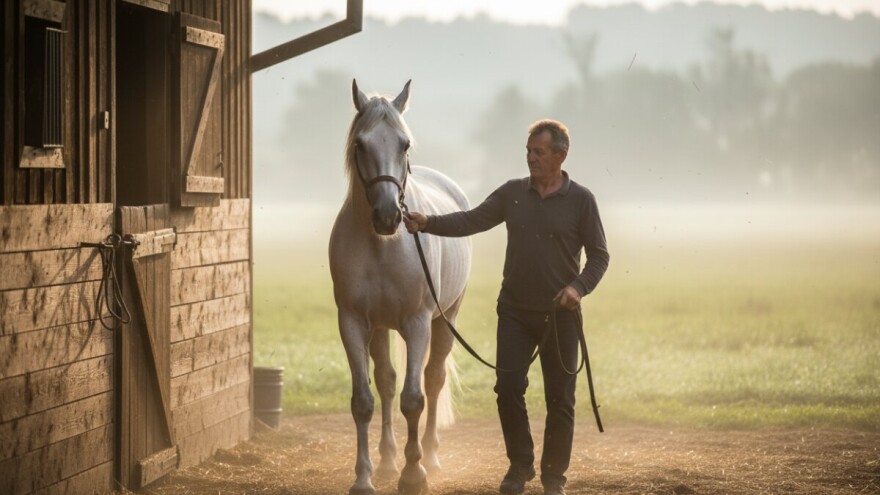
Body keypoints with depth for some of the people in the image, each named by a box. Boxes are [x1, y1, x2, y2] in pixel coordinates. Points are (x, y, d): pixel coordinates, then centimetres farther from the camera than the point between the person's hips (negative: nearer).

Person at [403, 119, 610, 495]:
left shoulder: (581, 200, -6)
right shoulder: (513, 193, 3)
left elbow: (599, 255, -3)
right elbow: (472, 220, 0)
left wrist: (579, 287, -20)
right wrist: (428, 224, -16)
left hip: (560, 314, -2)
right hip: (515, 311, 2)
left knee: (560, 398, 3)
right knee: (508, 387, -4)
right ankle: (520, 464, 15)